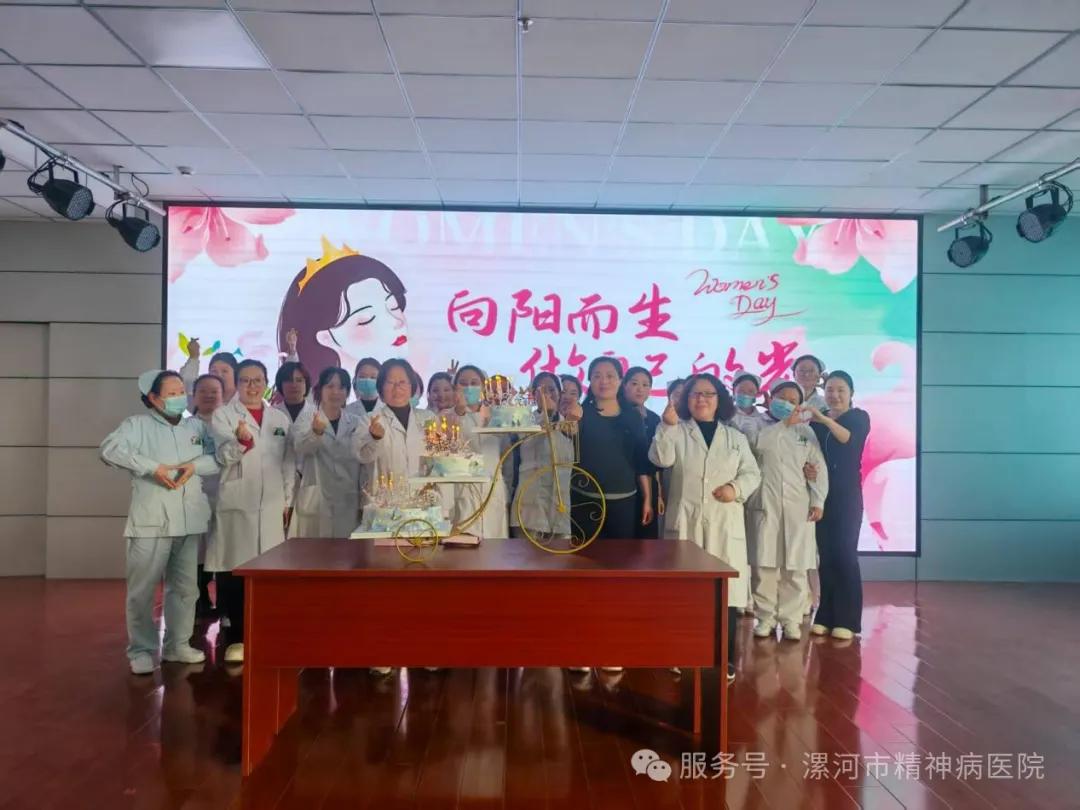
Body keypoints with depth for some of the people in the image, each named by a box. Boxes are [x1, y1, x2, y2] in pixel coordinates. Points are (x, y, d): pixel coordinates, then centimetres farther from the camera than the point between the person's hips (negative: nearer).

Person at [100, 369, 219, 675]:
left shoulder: (195, 427, 15)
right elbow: (110, 449, -15)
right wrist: (153, 467, -20)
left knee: (185, 586, 12)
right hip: (151, 521, -5)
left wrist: (194, 466, -10)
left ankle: (177, 644, 24)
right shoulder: (138, 424, 0)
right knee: (143, 588, 0)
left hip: (189, 521, 5)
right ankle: (141, 649, 14)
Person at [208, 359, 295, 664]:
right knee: (233, 571, -2)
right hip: (236, 505, -2)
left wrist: (288, 501, 9)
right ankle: (236, 637, 10)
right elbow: (224, 457, -8)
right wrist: (240, 440, -28)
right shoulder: (223, 414, 5)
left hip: (271, 506, 2)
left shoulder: (281, 418, 14)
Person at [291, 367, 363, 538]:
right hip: (315, 503, -2)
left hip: (348, 504, 2)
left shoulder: (356, 422, 10)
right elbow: (300, 447, -17)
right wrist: (316, 432, -37)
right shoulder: (306, 418, 3)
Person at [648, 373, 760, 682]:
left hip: (724, 523, 1)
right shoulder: (677, 432, 8)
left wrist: (736, 488, -9)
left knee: (726, 588, -1)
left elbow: (753, 473, 11)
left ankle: (725, 657, 10)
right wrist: (668, 425, -23)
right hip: (686, 521, -1)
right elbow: (661, 459, -10)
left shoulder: (735, 437, 14)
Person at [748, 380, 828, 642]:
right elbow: (759, 443, -17)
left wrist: (818, 501, -2)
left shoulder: (805, 431, 13)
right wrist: (782, 423, -6)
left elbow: (819, 467, 8)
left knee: (795, 565, 1)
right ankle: (765, 617, 10)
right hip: (765, 503, -1)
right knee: (764, 563, -1)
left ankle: (790, 618, 12)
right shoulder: (760, 428, 8)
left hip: (798, 506, 2)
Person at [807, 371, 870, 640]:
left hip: (847, 497, -4)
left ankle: (847, 620, 1)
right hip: (822, 495, 4)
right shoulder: (816, 421, 10)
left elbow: (848, 438, -24)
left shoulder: (860, 417, -2)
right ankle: (826, 616, 11)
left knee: (845, 555, -5)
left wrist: (825, 420, -40)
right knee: (825, 556, 5)